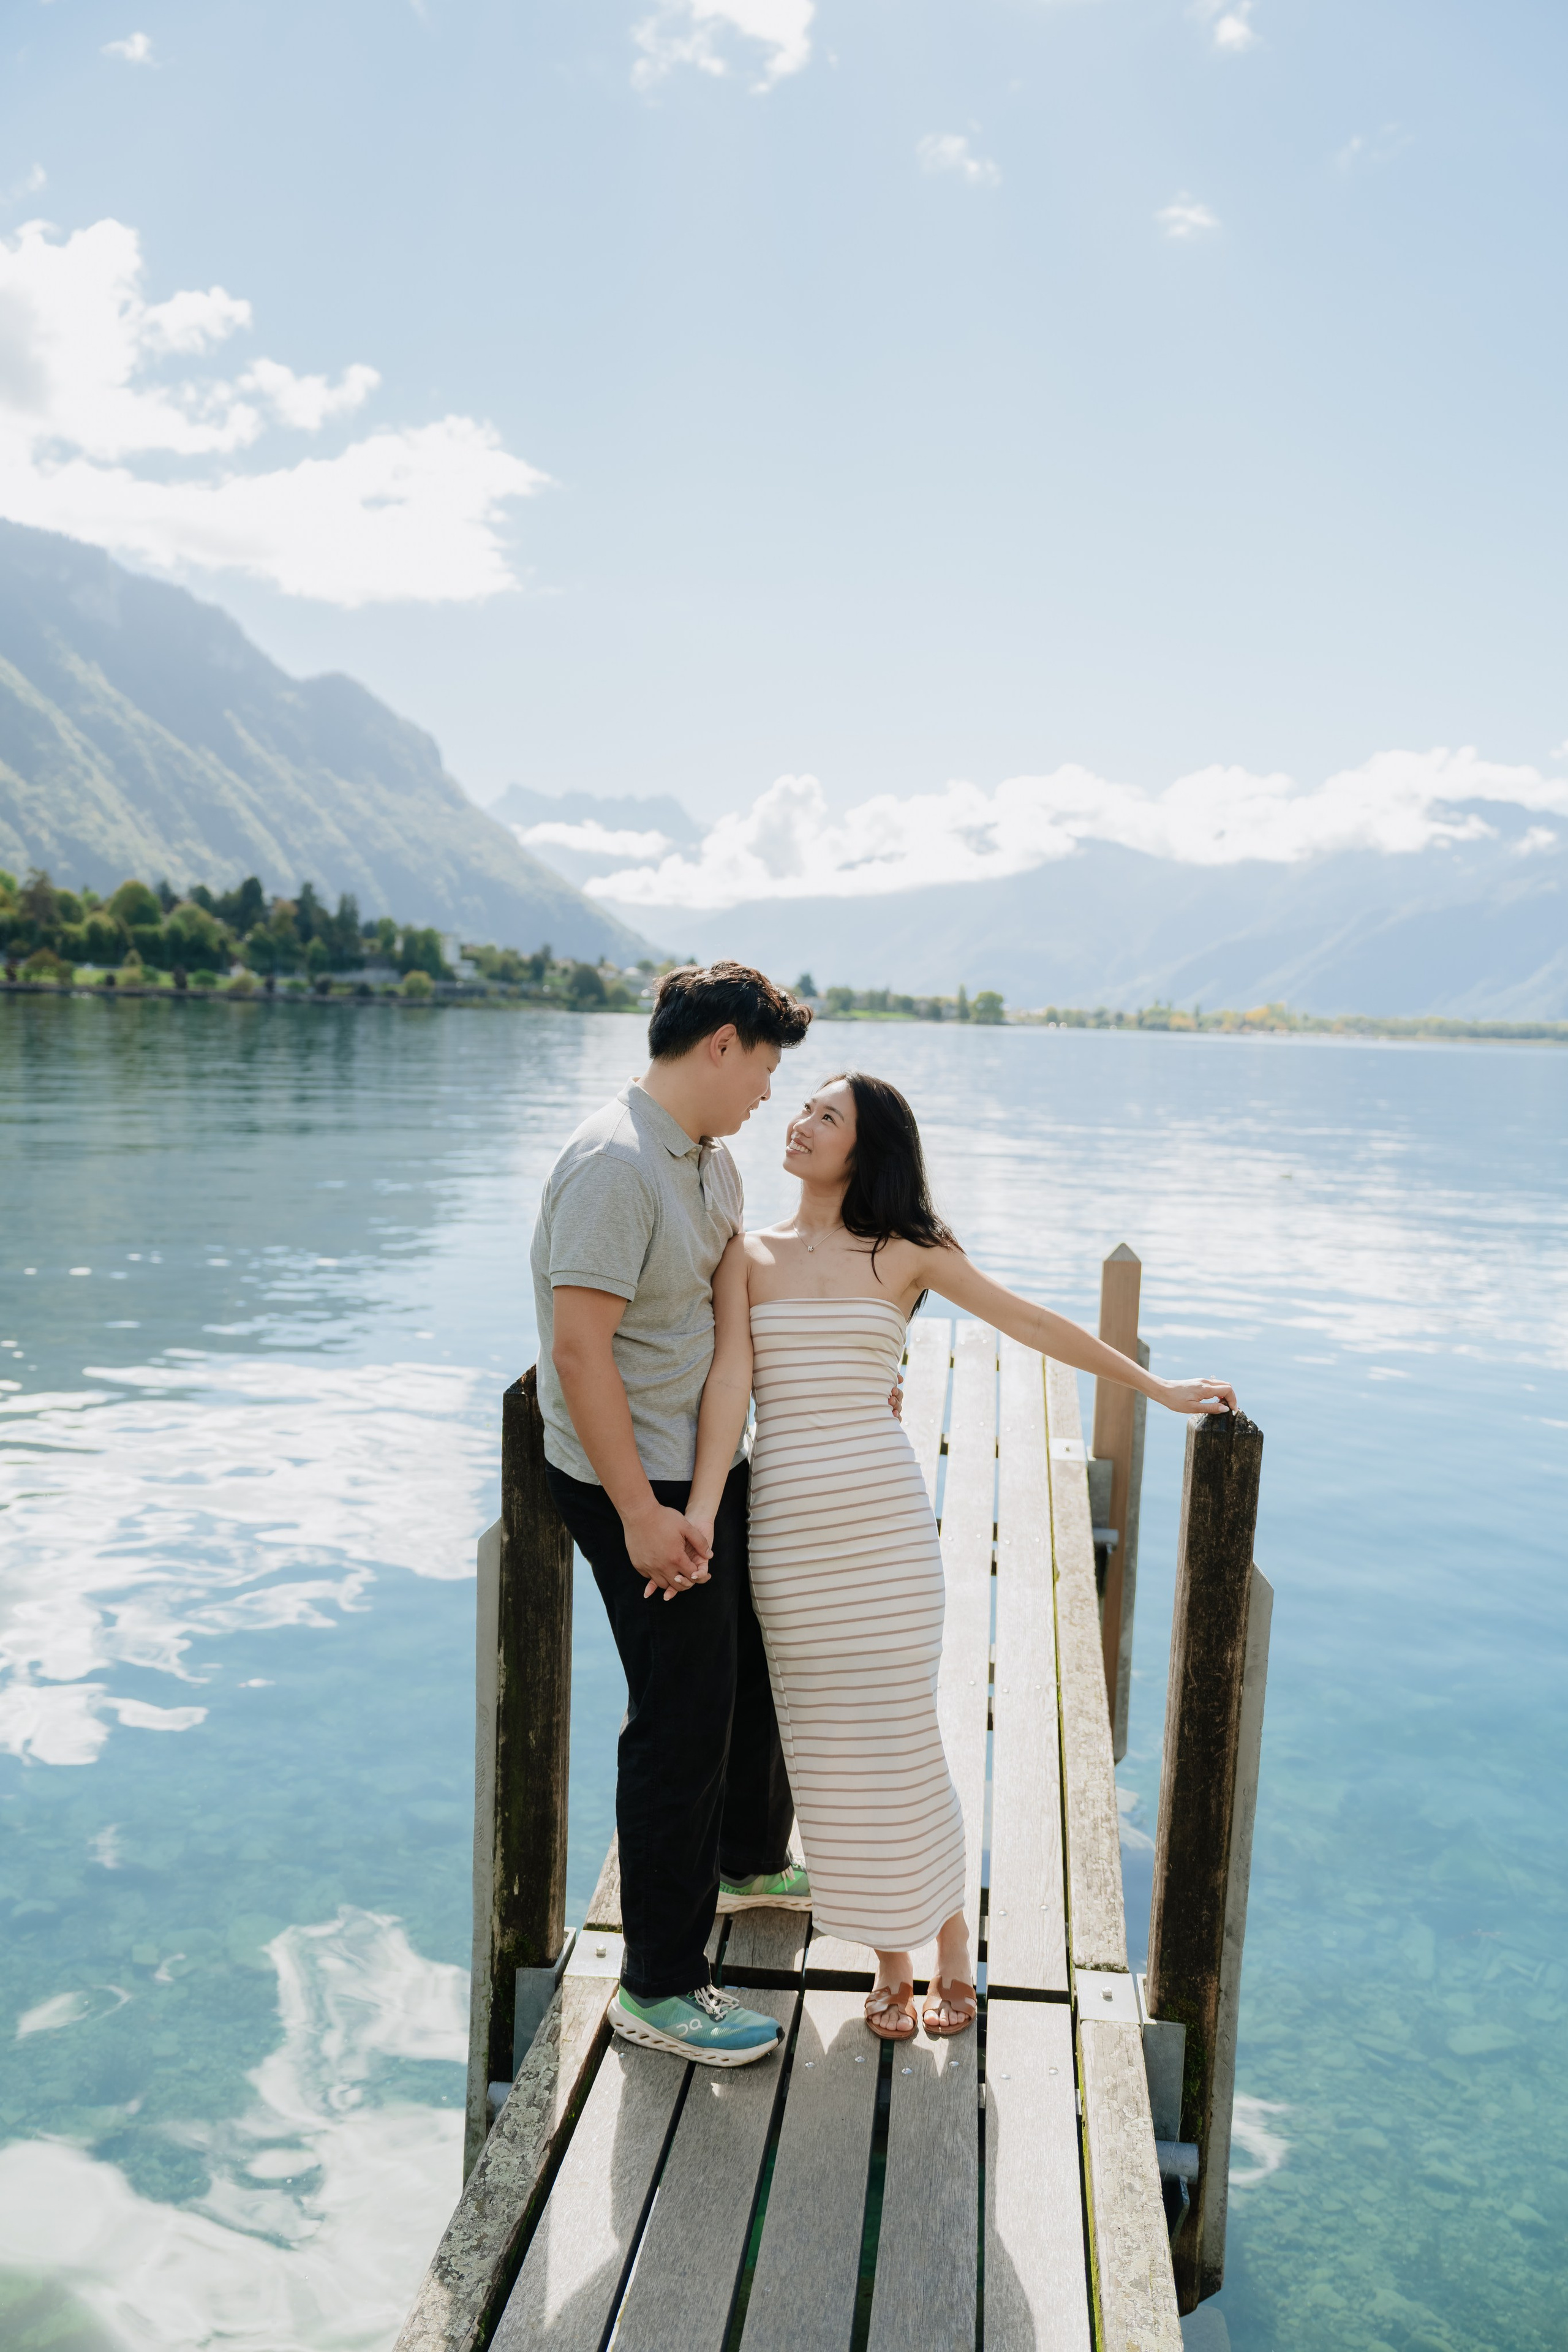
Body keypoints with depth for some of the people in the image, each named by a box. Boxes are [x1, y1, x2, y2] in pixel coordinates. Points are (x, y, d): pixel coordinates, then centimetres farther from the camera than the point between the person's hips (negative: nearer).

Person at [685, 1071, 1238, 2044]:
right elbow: (730, 1380, -5)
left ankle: (954, 1948, 24)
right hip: (788, 1522, 2)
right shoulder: (750, 1253, 5)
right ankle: (891, 1962, 25)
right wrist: (700, 1515, -16)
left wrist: (1161, 1388, 7)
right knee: (828, 1743, 7)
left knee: (899, 1737, 1)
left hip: (886, 1512, -1)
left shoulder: (907, 1252, 3)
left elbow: (1032, 1322, 6)